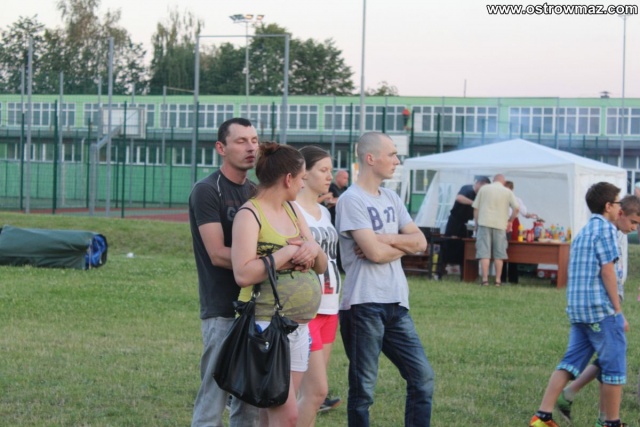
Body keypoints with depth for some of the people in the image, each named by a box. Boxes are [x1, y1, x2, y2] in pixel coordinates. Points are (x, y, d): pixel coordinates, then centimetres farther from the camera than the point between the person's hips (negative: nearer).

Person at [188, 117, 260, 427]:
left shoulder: (256, 193, 14)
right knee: (213, 400, -6)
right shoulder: (206, 191, -7)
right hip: (223, 311, -7)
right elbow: (218, 254, -14)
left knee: (250, 401, 9)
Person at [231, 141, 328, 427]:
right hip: (266, 325, -8)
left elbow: (322, 266, 18)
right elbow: (243, 273, -21)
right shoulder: (250, 214, -9)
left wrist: (313, 250, -5)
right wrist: (289, 252, -15)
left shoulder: (292, 211, 15)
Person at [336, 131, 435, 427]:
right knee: (363, 389, 0)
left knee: (422, 376, 7)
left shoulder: (390, 198, 14)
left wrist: (384, 239, -9)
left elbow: (420, 242, 7)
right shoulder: (351, 200, -9)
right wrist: (403, 244, 1)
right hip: (364, 305, -7)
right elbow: (375, 253, -18)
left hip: (396, 304, 7)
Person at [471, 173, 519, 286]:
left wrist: (477, 223, 15)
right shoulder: (507, 192, 6)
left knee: (484, 252, -1)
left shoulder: (483, 189, 8)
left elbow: (476, 208, 7)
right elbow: (516, 208, -2)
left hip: (484, 223, 0)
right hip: (500, 225, 0)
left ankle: (485, 279, -9)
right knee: (499, 254, 8)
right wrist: (510, 220, 12)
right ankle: (498, 280, 6)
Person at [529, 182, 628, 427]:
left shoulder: (583, 232, 18)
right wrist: (618, 311, -11)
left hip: (577, 308, 8)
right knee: (613, 367, 1)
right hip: (601, 308, -8)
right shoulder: (606, 228, -8)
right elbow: (607, 271, -14)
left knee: (571, 363, 8)